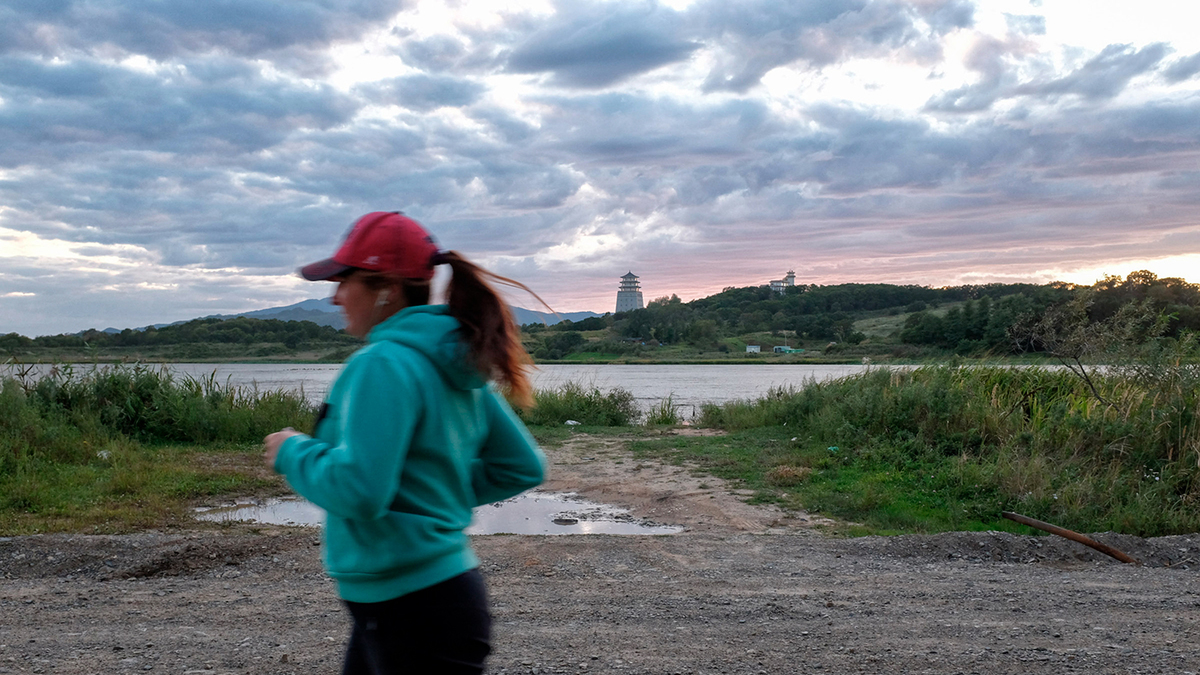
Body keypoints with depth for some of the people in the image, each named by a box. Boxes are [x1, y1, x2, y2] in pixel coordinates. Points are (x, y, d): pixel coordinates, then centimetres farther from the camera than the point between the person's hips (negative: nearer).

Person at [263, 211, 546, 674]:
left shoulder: (382, 364, -20)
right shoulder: (457, 362, 6)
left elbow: (358, 492, -27)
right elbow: (523, 467, 9)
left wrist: (293, 452, -9)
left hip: (416, 615, -9)